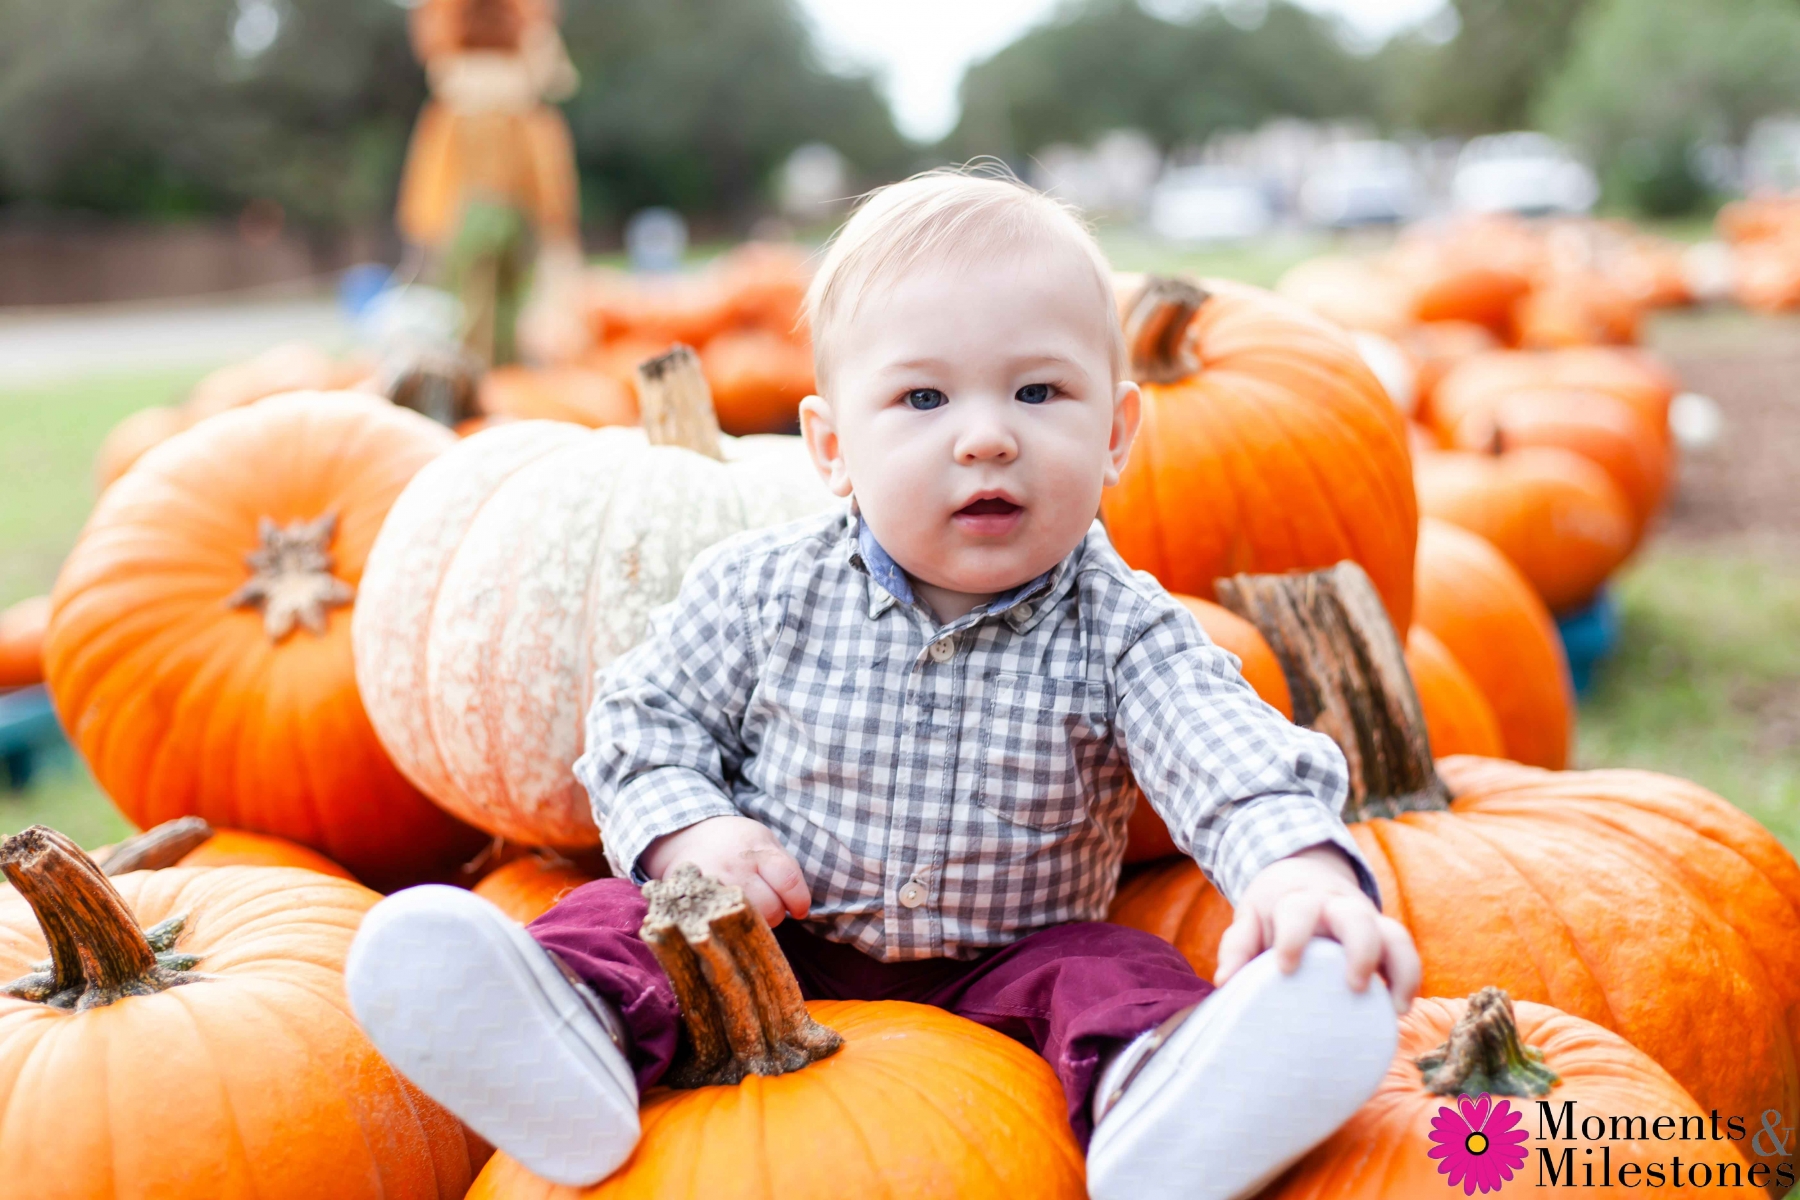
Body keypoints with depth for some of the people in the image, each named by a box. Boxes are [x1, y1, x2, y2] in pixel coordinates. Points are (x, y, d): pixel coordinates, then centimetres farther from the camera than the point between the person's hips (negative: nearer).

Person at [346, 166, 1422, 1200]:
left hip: (1001, 966, 0)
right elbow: (647, 719, 2)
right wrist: (686, 832, -18)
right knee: (626, 915, -20)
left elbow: (1230, 753, -25)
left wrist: (1301, 865, -47)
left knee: (1112, 972, -25)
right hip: (772, 933, 1)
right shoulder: (762, 592, -7)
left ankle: (1153, 1094, -52)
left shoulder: (1119, 630, -12)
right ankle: (580, 1024, -46)